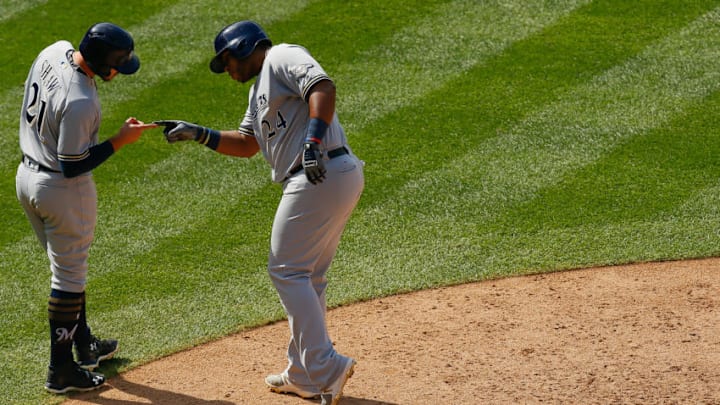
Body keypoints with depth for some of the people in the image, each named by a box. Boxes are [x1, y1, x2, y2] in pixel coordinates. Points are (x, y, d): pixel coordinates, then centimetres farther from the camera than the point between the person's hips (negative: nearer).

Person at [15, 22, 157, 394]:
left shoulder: (55, 51, -6)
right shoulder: (80, 103, -32)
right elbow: (73, 166, -24)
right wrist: (121, 140, -19)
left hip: (26, 177, 9)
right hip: (63, 191, -9)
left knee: (67, 267, 23)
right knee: (69, 277, 5)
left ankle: (84, 346, 37)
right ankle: (61, 371, 14)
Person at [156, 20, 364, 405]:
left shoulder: (282, 57, -3)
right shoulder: (259, 88, 28)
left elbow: (323, 87, -20)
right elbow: (245, 143, 32)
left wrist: (314, 143, -30)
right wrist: (199, 134, 21)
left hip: (320, 177, -10)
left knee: (286, 270, -7)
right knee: (306, 277, 16)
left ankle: (326, 369, -12)